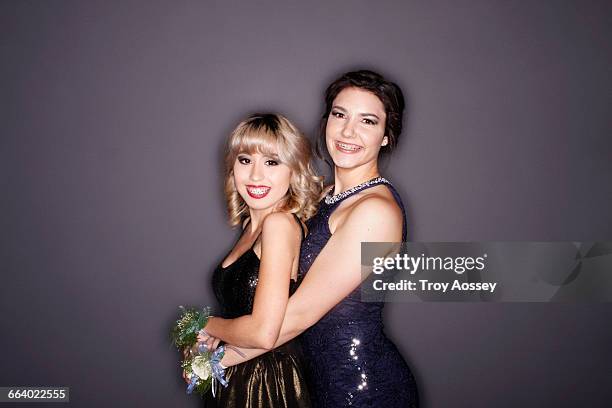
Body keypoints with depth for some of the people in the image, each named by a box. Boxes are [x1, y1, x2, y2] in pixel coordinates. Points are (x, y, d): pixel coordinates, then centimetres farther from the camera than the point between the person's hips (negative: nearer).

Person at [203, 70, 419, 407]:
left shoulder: (376, 210, -24)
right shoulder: (331, 198, 5)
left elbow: (293, 318, -22)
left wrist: (210, 327, -9)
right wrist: (222, 355, -4)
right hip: (324, 379, 7)